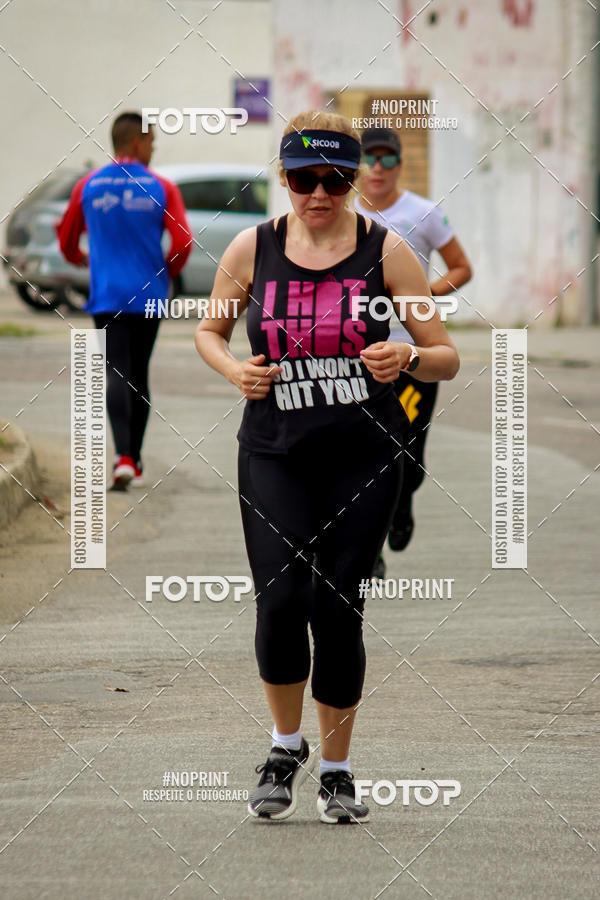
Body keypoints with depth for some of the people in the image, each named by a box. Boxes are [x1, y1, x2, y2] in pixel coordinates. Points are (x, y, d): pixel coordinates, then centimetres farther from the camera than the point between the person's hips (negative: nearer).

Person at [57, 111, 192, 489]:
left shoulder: (88, 186, 3)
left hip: (107, 297, 0)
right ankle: (135, 461, 20)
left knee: (116, 373, -6)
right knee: (139, 375, 14)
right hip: (149, 297, 0)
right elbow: (183, 242, -9)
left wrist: (84, 261, 33)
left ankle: (124, 456, -26)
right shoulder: (161, 188, -2)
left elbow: (67, 242, 11)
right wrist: (167, 273, 11)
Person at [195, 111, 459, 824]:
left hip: (364, 456, 0)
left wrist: (408, 356, -21)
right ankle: (286, 747, 10)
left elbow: (447, 359, 1)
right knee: (281, 600, -15)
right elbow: (209, 329, 18)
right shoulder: (252, 249, 2)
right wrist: (233, 369, -4)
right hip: (275, 452, 1)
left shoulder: (385, 251, -1)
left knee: (337, 613, -1)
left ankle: (336, 770, 17)